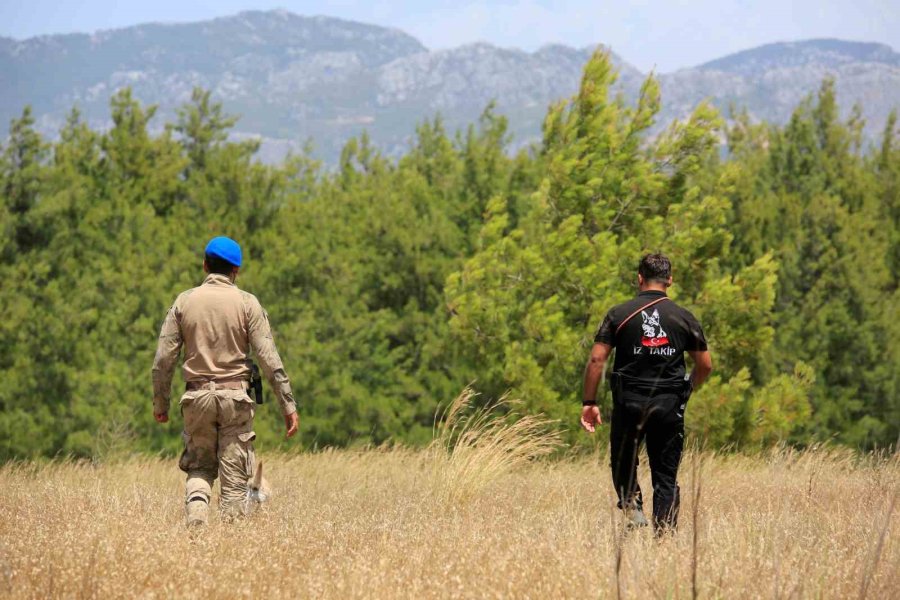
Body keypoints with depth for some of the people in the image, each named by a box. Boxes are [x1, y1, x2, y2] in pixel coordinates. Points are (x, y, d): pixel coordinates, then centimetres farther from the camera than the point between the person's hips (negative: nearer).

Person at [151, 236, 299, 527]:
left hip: (197, 396, 2)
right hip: (235, 395, -2)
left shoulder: (184, 301, 4)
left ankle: (196, 522, -11)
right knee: (234, 476, 3)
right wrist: (288, 406, -3)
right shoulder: (247, 303, -1)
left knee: (199, 467, 13)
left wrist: (160, 404, 12)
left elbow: (163, 359, 2)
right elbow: (270, 360, -6)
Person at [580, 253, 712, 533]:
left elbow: (596, 359, -7)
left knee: (623, 463, 16)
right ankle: (664, 532, 0)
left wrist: (589, 402, -1)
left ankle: (632, 507, -8)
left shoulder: (619, 314, -1)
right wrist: (685, 391, 24)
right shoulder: (684, 318, 3)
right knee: (666, 476, 7)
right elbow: (705, 365, 7)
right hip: (669, 405, 1)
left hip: (629, 403, -1)